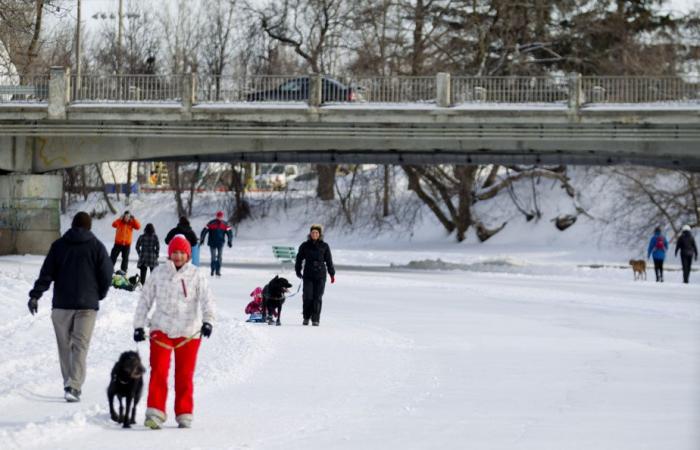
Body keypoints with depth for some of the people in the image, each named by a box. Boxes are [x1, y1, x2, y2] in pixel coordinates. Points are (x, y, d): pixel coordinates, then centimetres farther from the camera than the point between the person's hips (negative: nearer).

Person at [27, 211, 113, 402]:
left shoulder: (59, 245, 5)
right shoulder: (96, 246, 1)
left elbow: (47, 272, -2)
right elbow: (106, 274, 0)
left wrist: (35, 295, -4)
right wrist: (99, 295, 16)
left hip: (62, 303, 1)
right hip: (87, 304, -1)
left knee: (64, 345, 13)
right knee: (80, 345, -4)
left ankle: (69, 383, 17)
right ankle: (74, 386, -18)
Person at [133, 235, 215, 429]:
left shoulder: (196, 276, 1)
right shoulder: (159, 273, 4)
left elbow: (207, 300, -10)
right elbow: (145, 299, 10)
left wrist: (208, 320, -27)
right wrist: (139, 325, 7)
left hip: (188, 332, 0)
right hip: (161, 329, 0)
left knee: (185, 375, 6)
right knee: (159, 371, -9)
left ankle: (184, 414, 16)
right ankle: (155, 413, -11)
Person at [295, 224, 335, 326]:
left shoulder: (324, 246, 5)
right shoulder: (305, 246, 6)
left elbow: (329, 261, 9)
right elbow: (299, 259, 12)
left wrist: (332, 274, 9)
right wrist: (298, 271, 8)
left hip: (320, 275, 0)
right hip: (308, 275, 0)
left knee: (317, 297, -4)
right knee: (308, 297, -6)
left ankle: (315, 319, 0)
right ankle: (306, 317, 11)